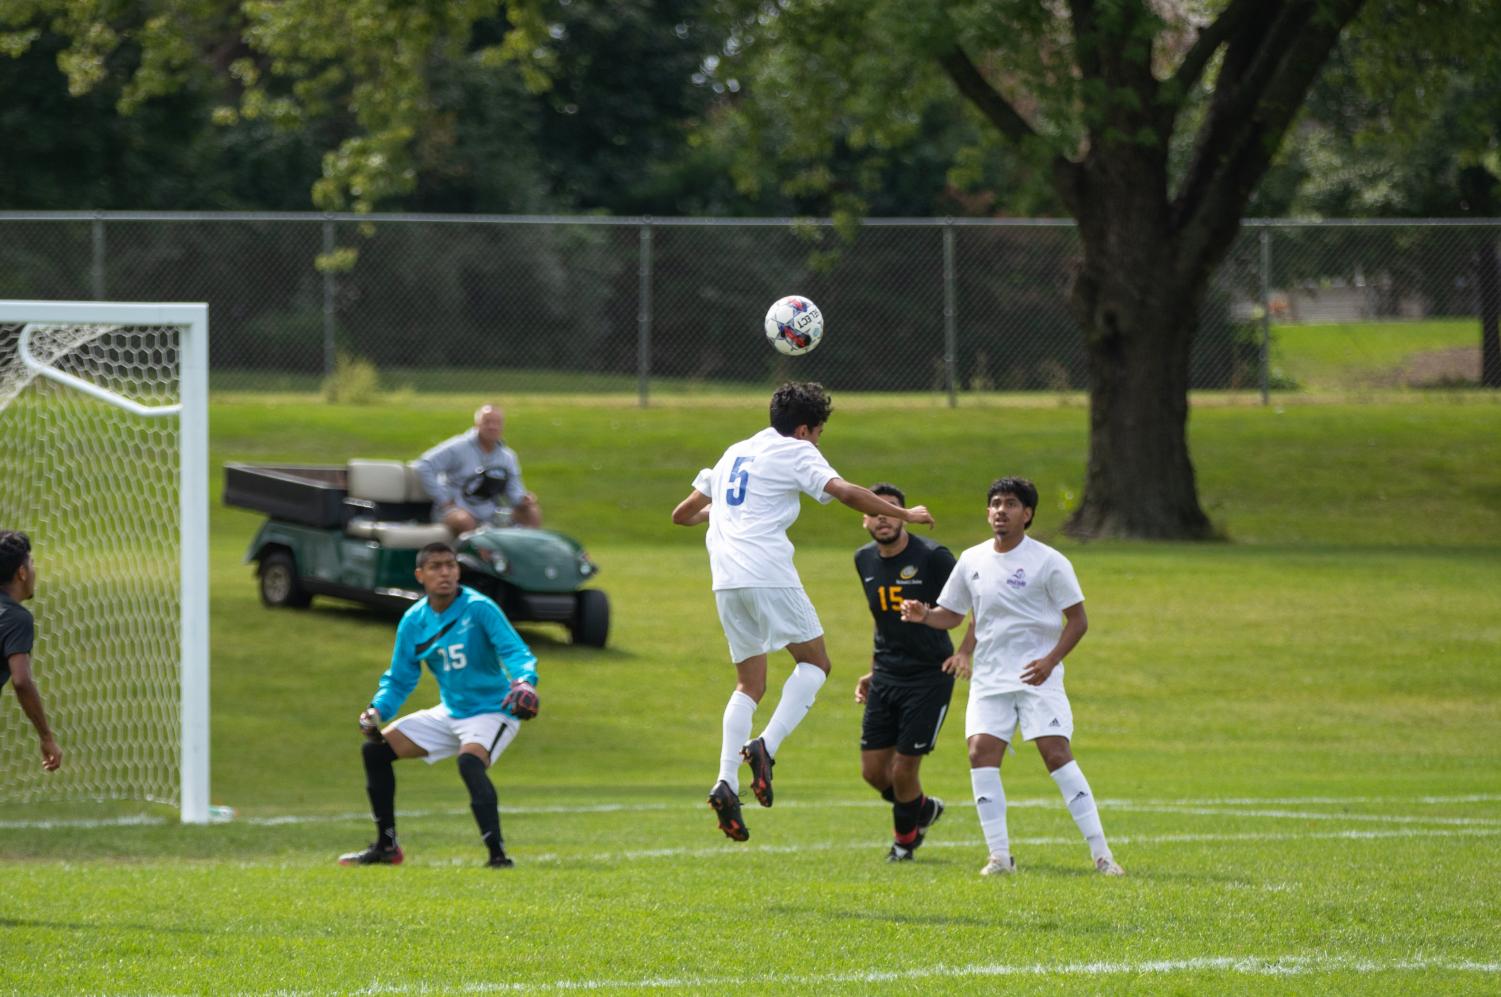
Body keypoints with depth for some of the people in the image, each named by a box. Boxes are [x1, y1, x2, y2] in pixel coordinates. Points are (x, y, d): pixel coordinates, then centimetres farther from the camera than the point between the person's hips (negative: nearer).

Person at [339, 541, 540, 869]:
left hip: (491, 711, -7)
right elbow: (400, 679, 9)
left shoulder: (479, 609, -16)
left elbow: (515, 652, -25)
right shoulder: (414, 621, 1)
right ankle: (386, 848, 15)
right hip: (450, 713, 7)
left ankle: (498, 854, -35)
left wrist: (525, 681, -46)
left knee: (470, 762, -36)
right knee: (376, 749, 4)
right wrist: (378, 710, -9)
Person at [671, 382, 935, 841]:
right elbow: (844, 492, -14)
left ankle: (726, 783, -4)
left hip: (726, 579, 7)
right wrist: (904, 514, -7)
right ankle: (766, 747, -12)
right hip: (768, 574, -7)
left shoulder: (735, 453, 22)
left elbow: (683, 513, 30)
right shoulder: (795, 453, 1)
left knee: (749, 685, 13)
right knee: (814, 662, 8)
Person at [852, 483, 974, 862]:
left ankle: (904, 836, 24)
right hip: (886, 677, 6)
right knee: (873, 770, 4)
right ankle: (923, 809, 34)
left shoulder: (932, 557, -15)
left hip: (929, 677, -6)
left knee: (903, 770, -5)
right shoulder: (865, 560, 6)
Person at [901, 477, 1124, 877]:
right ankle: (999, 855, -6)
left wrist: (1050, 660, -17)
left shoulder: (1048, 562, -5)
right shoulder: (972, 561, 8)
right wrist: (924, 615, -5)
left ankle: (1101, 854, -10)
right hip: (989, 679, 4)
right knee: (981, 752, -12)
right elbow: (951, 614, 18)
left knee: (1056, 755, -14)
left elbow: (1077, 619, -3)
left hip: (1038, 678, -4)